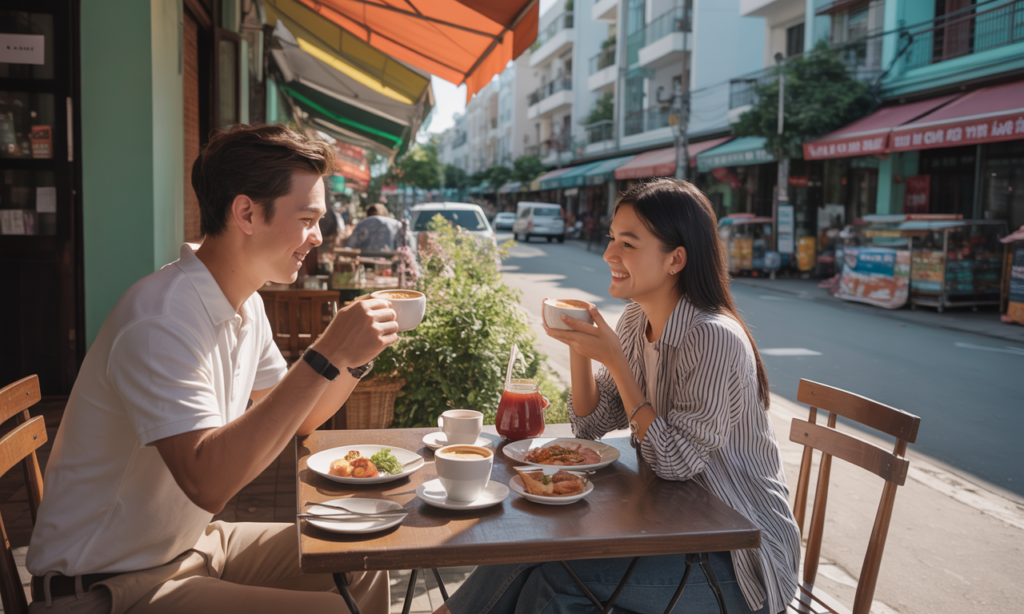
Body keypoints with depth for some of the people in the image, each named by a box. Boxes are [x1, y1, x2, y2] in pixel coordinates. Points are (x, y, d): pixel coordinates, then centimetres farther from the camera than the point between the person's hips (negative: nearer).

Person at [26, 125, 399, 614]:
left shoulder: (245, 305, 4)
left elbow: (295, 420, 13)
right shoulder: (161, 320, -27)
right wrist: (326, 356, -36)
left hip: (189, 546, 9)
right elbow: (208, 482, -37)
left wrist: (356, 358, -6)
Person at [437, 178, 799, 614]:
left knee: (558, 579, -22)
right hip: (672, 520, 7)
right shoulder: (636, 319, 1)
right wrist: (577, 345, -9)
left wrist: (613, 358, -25)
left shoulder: (714, 339, -24)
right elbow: (591, 424, 7)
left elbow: (675, 461, -23)